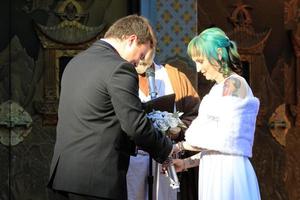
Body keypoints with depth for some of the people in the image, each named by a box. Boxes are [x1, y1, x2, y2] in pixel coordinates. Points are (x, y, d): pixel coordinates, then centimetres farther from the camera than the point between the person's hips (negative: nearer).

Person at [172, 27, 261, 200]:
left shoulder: (233, 84, -8)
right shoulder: (220, 88, 18)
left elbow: (225, 139, -15)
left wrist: (180, 146, -7)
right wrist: (187, 163, 9)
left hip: (226, 171, -8)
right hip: (216, 171, 8)